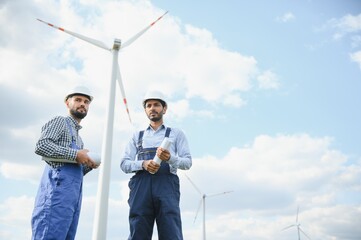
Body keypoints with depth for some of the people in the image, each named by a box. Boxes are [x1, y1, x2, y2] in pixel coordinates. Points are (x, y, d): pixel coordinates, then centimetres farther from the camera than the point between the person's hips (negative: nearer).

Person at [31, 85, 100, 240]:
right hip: (58, 188, -8)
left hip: (74, 193, 8)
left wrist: (89, 165, 7)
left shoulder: (78, 136, 29)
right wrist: (76, 154, -12)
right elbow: (41, 146, -13)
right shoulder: (60, 121, 5)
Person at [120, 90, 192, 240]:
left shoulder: (176, 134, 20)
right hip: (141, 186, 2)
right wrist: (143, 164, -8)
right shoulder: (137, 136, 25)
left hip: (166, 185, -2)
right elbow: (124, 164, 15)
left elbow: (187, 162, 9)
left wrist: (170, 158, -14)